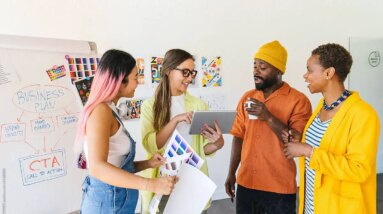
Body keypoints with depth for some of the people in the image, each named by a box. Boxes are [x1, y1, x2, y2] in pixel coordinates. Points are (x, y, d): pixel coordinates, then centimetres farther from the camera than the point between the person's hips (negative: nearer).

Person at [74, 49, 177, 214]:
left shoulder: (108, 111, 9)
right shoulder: (101, 111, -19)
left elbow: (117, 164, 9)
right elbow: (97, 167, -31)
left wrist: (147, 164, -3)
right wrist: (153, 184, -33)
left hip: (116, 200, 9)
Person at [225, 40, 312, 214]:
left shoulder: (298, 100, -9)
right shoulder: (247, 98, 5)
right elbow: (239, 137, 8)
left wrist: (268, 117, -23)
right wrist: (231, 173, 7)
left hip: (280, 189, -4)